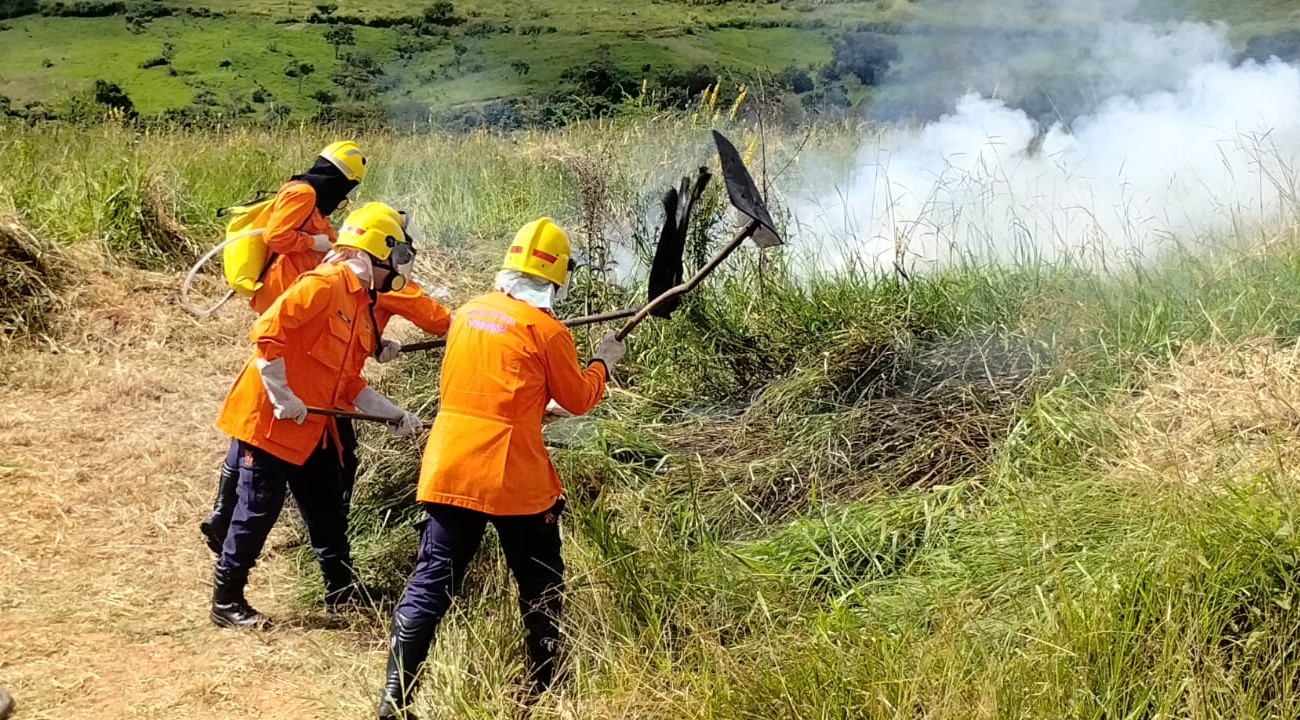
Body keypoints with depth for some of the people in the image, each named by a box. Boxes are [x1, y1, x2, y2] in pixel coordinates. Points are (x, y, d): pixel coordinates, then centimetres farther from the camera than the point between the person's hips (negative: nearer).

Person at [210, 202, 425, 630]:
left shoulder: (364, 308, 13)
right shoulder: (325, 285, -16)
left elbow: (349, 383, 15)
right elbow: (266, 333, -24)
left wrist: (396, 416, 9)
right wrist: (283, 397, -23)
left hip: (314, 426, 9)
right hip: (269, 417, -9)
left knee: (327, 509, 16)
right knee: (258, 510, -2)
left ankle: (343, 590, 30)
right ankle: (226, 601, 10)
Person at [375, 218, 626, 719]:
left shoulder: (468, 313, 10)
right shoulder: (547, 330, -8)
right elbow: (579, 400, 4)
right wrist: (603, 363, 21)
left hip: (448, 470, 5)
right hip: (513, 479, -5)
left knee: (429, 586, 5)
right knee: (541, 585, 15)